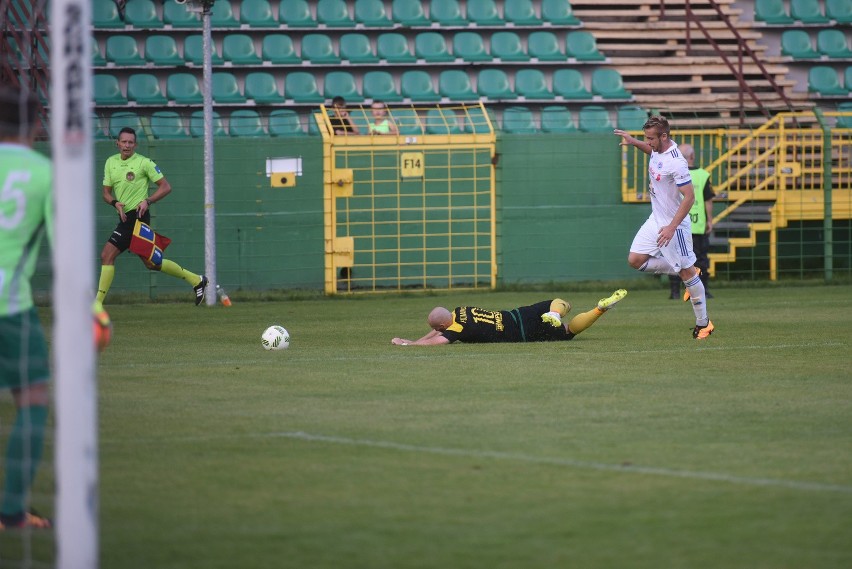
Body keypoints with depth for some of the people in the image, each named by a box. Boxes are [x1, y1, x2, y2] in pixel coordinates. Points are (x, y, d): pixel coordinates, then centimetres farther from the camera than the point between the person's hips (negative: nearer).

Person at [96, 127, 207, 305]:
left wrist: (147, 201, -18)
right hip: (126, 217, 8)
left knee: (107, 255, -14)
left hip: (137, 216, -8)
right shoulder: (111, 162, 12)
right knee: (149, 262, 13)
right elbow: (106, 192, 15)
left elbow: (166, 187, -4)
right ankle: (196, 280, 23)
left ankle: (98, 303, -10)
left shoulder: (144, 162, -6)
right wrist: (116, 203, -6)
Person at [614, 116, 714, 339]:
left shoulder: (676, 163, -26)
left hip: (673, 223, -9)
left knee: (687, 272, 0)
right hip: (655, 219, 9)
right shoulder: (659, 148, 0)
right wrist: (633, 141, 14)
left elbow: (689, 197, -26)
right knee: (635, 260, 0)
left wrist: (672, 227, -28)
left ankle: (703, 323, 11)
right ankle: (680, 270, 16)